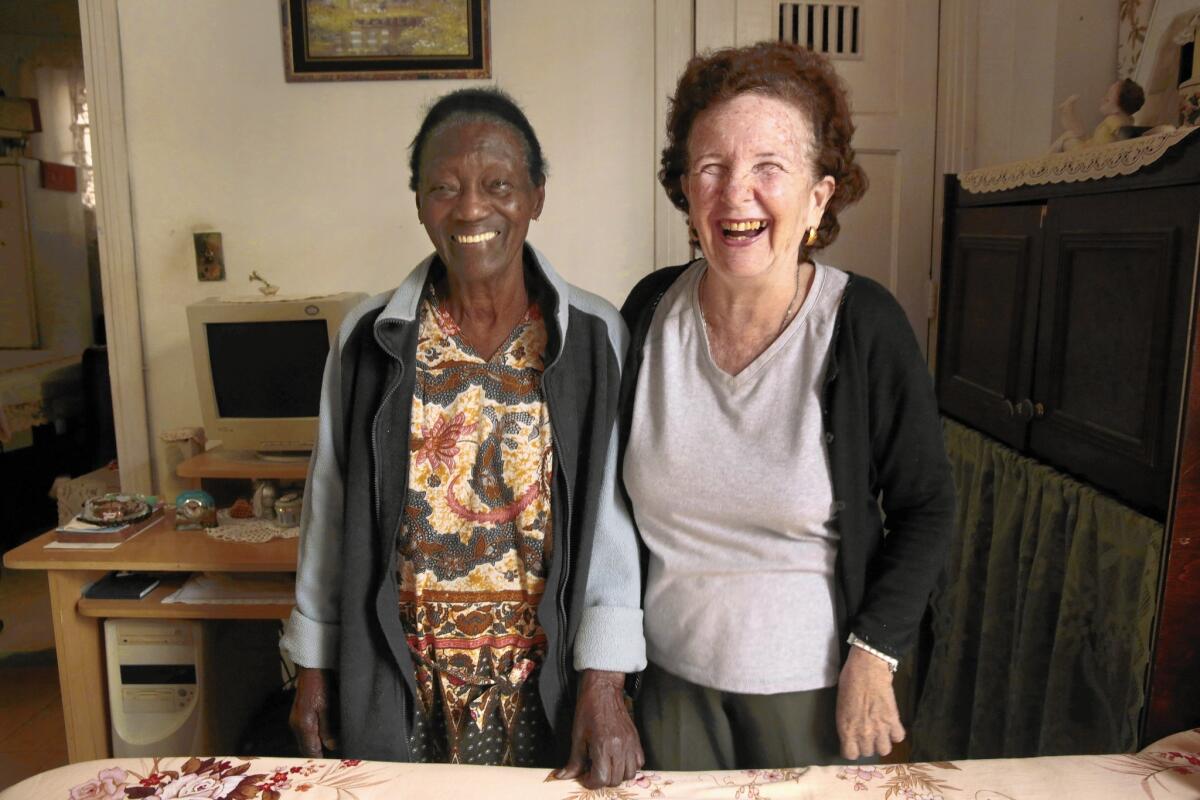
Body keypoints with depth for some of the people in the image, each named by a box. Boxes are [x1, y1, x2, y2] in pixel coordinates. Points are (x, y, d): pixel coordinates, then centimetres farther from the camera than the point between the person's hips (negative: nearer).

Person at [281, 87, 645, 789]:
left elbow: (613, 514, -9)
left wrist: (605, 683, -14)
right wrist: (314, 663, 6)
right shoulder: (369, 337, -4)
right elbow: (331, 506, 3)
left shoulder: (596, 338, -8)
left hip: (545, 682, -1)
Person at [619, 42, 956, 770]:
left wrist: (874, 655, -11)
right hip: (669, 671, 3)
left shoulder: (865, 324, -16)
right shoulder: (651, 308, -7)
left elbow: (925, 505, -6)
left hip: (812, 682, -2)